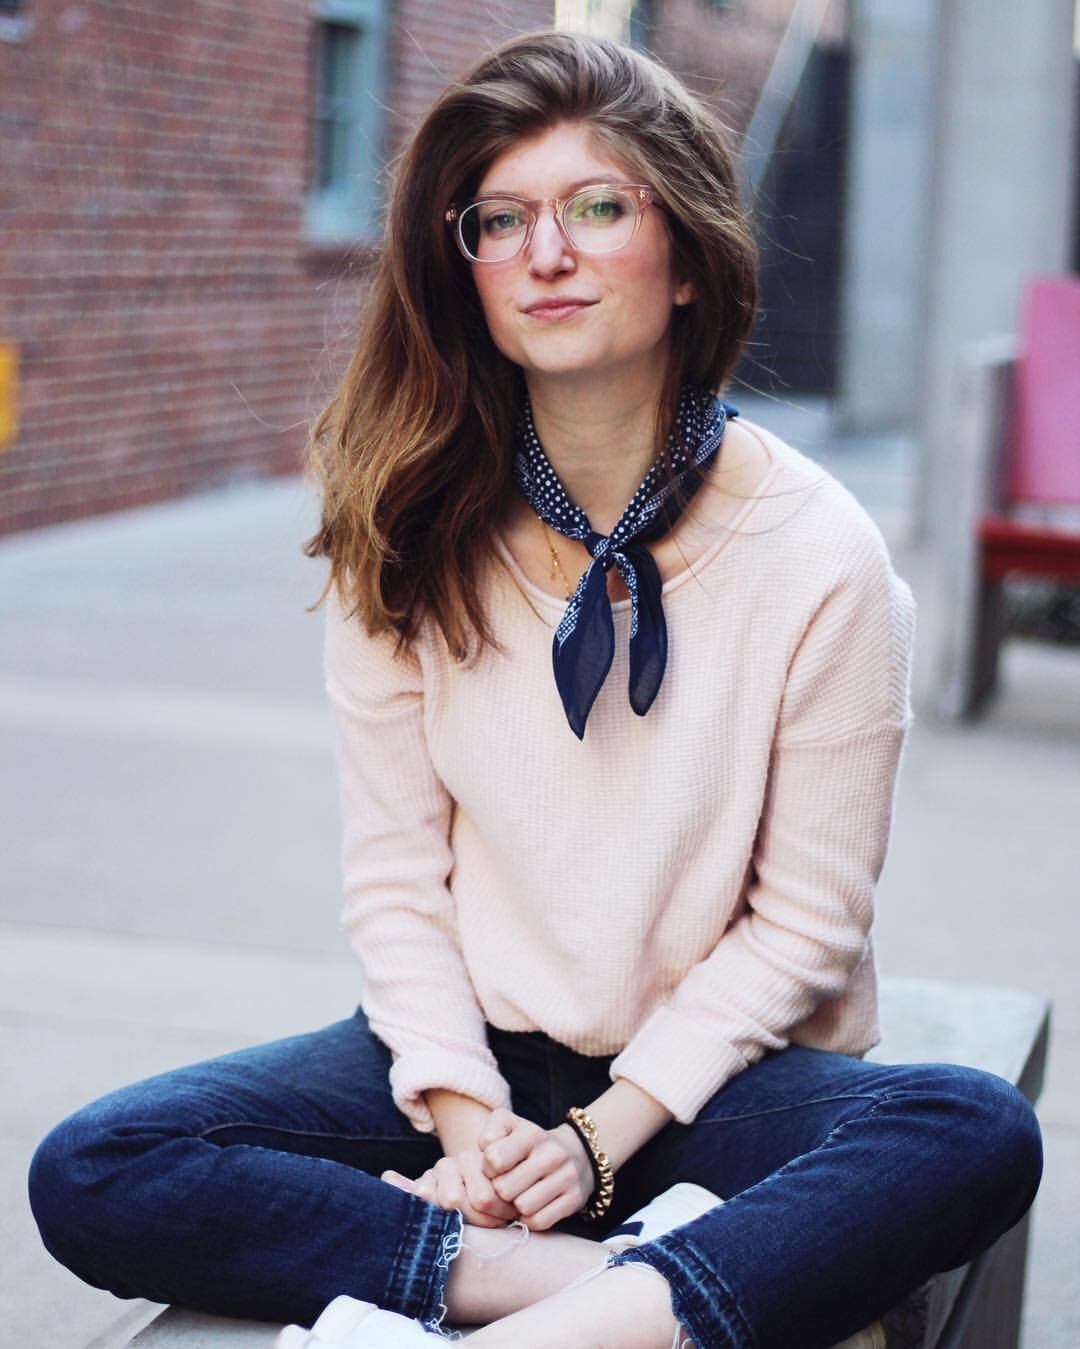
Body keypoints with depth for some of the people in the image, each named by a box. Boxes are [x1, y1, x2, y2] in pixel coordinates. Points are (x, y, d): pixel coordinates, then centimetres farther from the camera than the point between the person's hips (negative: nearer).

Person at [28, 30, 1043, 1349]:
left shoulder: (818, 554, -11)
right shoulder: (408, 533, -3)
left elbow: (804, 921, -7)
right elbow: (394, 872, 0)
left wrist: (605, 1132, -14)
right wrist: (464, 1112, -14)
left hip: (711, 1067, -2)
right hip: (473, 1049, 3)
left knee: (979, 1136, -33)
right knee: (89, 1175, -19)